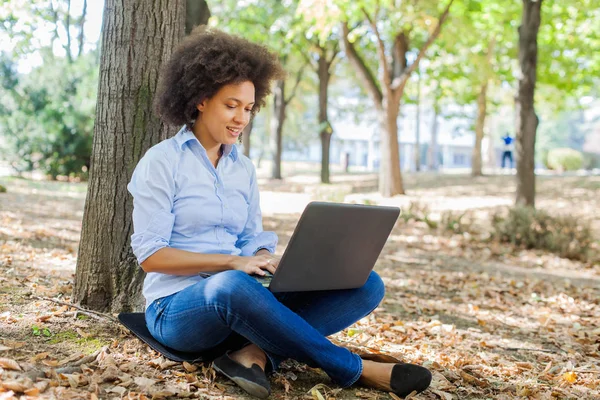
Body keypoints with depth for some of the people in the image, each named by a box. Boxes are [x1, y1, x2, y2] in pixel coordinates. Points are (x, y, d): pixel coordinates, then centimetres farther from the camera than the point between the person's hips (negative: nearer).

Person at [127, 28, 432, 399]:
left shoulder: (244, 168, 13)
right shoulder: (162, 161, -5)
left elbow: (253, 241, 11)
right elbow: (150, 254, -11)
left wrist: (268, 261, -13)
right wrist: (232, 262, -21)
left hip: (236, 302, 6)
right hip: (177, 307, -5)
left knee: (366, 284, -11)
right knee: (232, 285, -43)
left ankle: (256, 353, -31)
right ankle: (354, 369, -25)